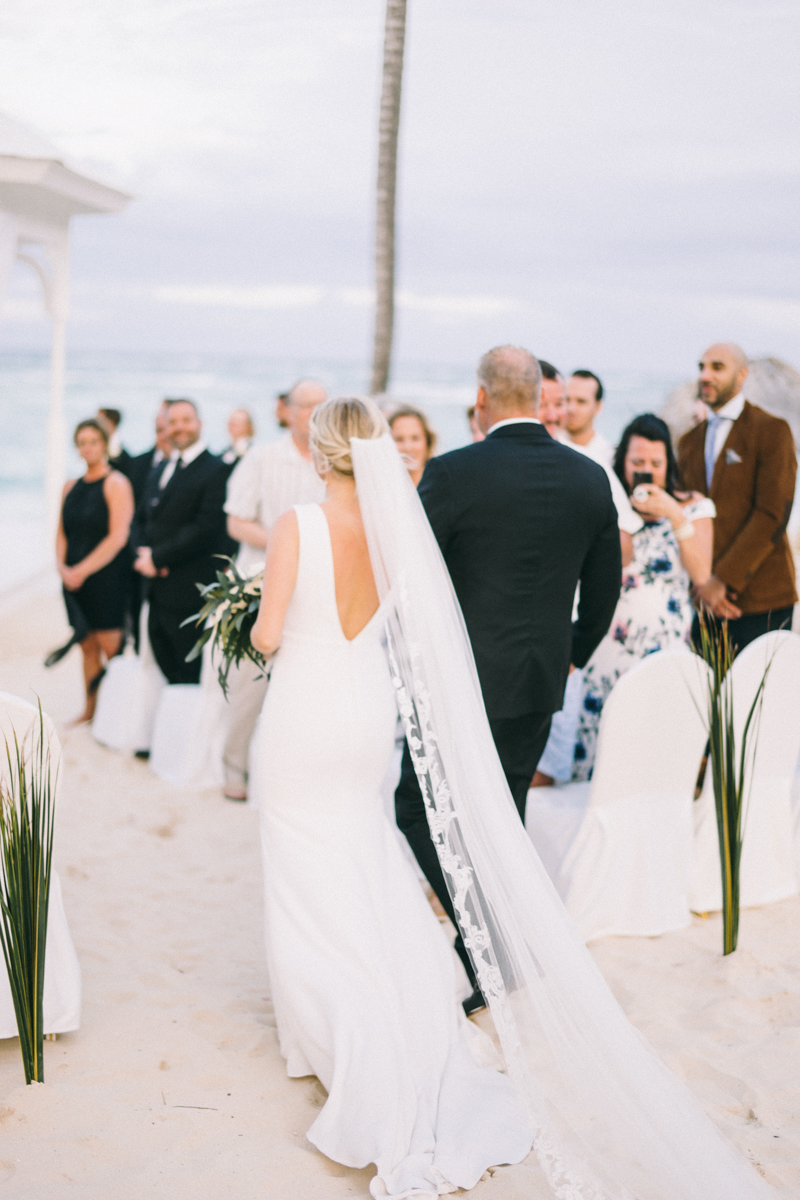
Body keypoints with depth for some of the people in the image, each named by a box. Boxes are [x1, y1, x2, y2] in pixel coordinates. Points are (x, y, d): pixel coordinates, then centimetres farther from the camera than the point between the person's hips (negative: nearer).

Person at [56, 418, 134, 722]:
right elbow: (62, 533, 15)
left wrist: (82, 570, -15)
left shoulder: (116, 484, -7)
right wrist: (62, 567, -4)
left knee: (110, 646, -6)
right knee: (88, 647, 10)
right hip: (74, 580, 6)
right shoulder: (71, 487, 13)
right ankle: (90, 710, 17)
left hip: (106, 579, -6)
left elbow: (118, 537, -14)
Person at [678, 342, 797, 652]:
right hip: (703, 595, 5)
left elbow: (773, 515, -12)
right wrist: (700, 582, -5)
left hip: (760, 599, -5)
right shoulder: (689, 441, 15)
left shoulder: (772, 431, -3)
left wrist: (724, 579, -16)